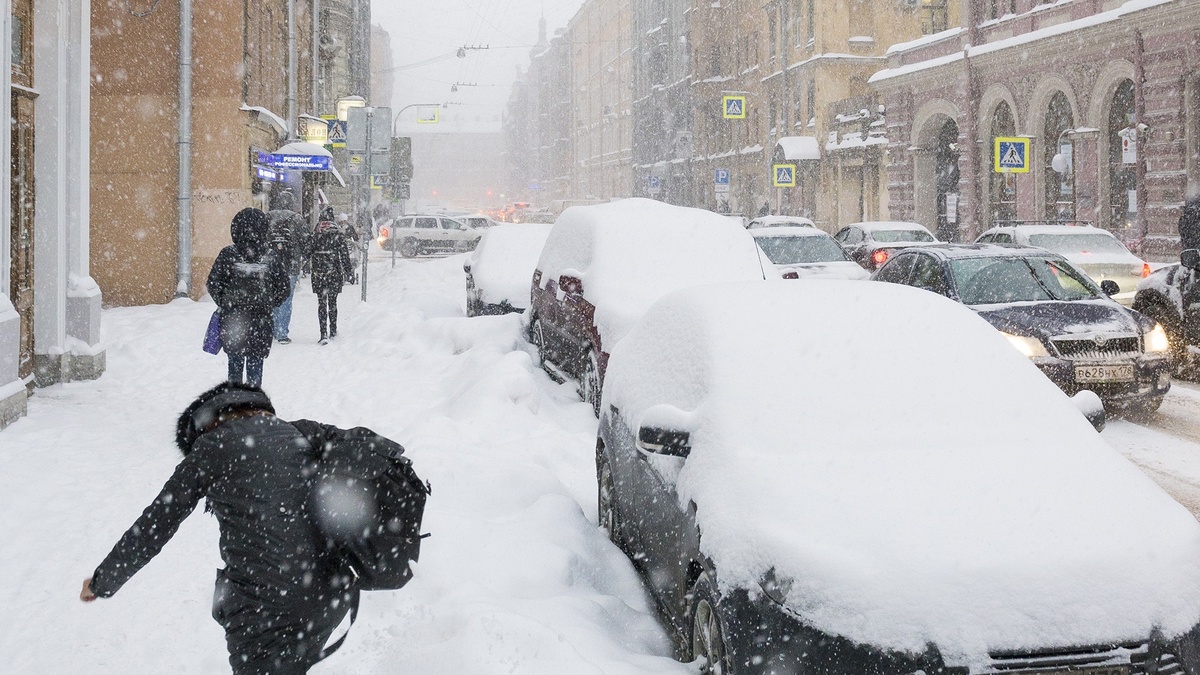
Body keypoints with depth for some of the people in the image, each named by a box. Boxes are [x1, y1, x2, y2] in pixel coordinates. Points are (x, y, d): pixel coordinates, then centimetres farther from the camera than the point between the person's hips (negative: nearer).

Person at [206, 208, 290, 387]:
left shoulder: (227, 255, -7)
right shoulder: (269, 259, -4)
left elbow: (213, 284, -8)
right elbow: (283, 288, 1)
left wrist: (224, 305, 7)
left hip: (232, 318, 0)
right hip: (261, 321, 1)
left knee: (235, 363, 12)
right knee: (255, 364, 10)